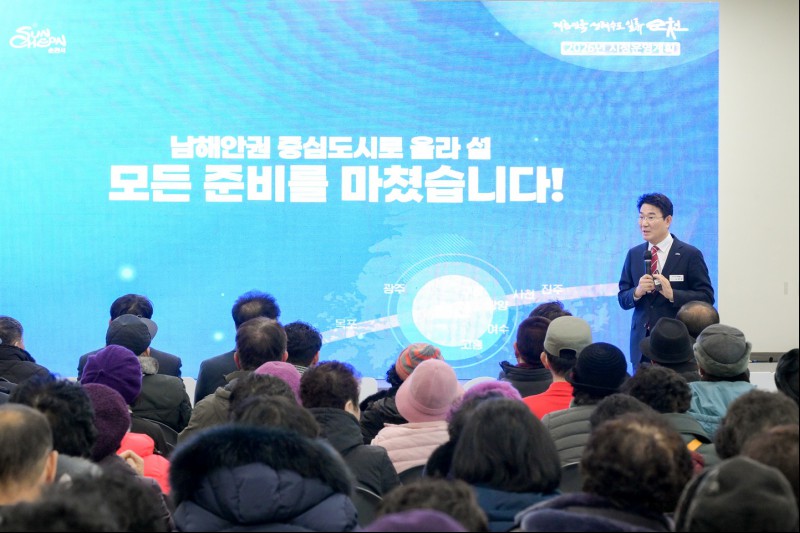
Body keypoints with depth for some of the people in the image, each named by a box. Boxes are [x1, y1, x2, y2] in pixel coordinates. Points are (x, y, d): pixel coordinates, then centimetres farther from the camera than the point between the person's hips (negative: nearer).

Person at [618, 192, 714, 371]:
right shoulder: (633, 254, 11)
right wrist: (637, 291, -11)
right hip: (641, 343, 4)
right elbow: (622, 299, 11)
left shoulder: (690, 255, -2)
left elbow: (706, 297, -6)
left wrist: (672, 294, -19)